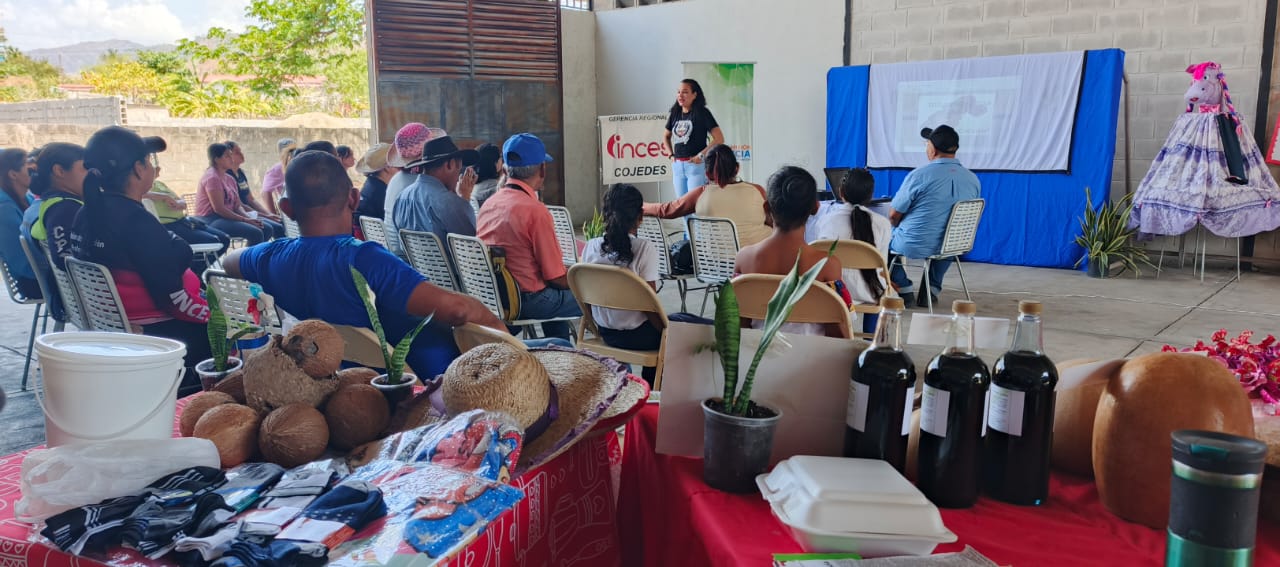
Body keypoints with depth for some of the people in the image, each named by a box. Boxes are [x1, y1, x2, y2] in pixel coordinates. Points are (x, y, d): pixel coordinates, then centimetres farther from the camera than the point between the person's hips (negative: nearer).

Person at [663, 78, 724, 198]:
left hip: (696, 165, -6)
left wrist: (701, 155, -12)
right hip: (677, 166, 6)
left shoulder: (702, 113, -6)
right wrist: (671, 155, 13)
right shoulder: (674, 113, 10)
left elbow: (719, 139, -11)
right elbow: (666, 136, 27)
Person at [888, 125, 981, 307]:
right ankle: (932, 289, 30)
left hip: (915, 247, -5)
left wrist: (901, 228, 13)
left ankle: (904, 289, 19)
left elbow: (893, 215, -10)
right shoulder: (973, 180, -1)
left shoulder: (919, 174, -17)